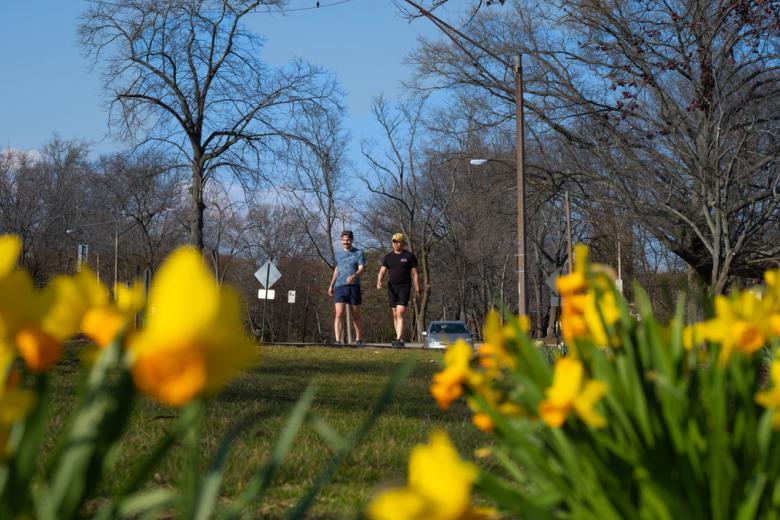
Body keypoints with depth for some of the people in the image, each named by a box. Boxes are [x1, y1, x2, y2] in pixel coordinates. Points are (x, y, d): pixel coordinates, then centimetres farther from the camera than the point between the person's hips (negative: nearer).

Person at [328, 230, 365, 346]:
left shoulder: (359, 253, 3)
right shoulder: (338, 254, 16)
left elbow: (362, 268, -9)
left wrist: (354, 275, -29)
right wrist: (331, 285, 26)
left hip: (354, 287, -2)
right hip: (339, 287, 2)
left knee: (356, 315, 7)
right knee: (339, 314, -12)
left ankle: (359, 339, 22)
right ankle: (338, 340, -19)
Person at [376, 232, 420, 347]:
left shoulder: (409, 256, 0)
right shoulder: (388, 256, 10)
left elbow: (415, 274, 0)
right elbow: (382, 271, 3)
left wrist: (417, 291, -4)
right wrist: (379, 281, -17)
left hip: (404, 287, -5)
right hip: (392, 288, 5)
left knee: (400, 313, -16)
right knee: (395, 315, 8)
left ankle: (398, 339, -21)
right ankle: (400, 339, 17)